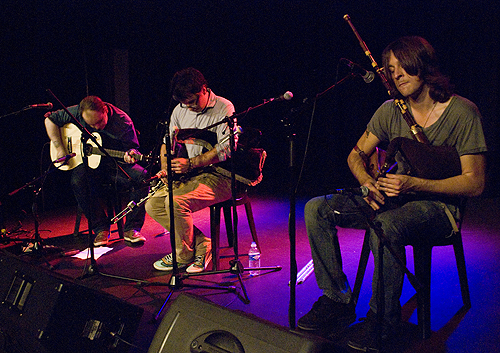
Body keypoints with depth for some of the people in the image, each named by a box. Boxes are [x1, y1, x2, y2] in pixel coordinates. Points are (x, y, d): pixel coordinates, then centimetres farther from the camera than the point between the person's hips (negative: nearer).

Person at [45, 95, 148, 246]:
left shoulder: (122, 121, -14)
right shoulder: (77, 112, -8)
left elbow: (132, 148, -7)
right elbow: (50, 119, 4)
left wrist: (130, 156, -32)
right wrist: (60, 148, -5)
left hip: (116, 163, -1)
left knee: (142, 177, -27)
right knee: (78, 181, -32)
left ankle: (131, 229, -18)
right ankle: (101, 229, -19)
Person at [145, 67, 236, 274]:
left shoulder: (224, 108, -11)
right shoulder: (180, 110, 10)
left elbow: (225, 150, -20)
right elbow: (168, 140, 19)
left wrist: (190, 163, -25)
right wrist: (165, 169, 2)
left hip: (219, 176, -8)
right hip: (189, 176, 8)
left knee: (176, 202, -28)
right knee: (152, 205, -5)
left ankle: (183, 256, -4)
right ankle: (202, 245, -2)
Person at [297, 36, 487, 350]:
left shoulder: (463, 112, -10)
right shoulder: (391, 110, 5)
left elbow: (475, 183, -12)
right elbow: (357, 155, 13)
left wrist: (414, 184, -24)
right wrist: (368, 182, -10)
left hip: (439, 205, -5)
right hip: (393, 197, 6)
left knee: (386, 225, -39)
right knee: (317, 209, -12)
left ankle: (384, 322, -19)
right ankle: (338, 302, -7)